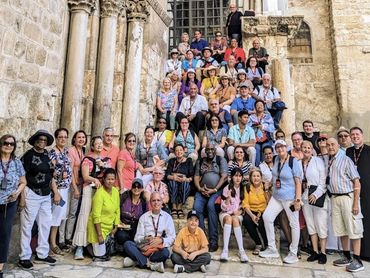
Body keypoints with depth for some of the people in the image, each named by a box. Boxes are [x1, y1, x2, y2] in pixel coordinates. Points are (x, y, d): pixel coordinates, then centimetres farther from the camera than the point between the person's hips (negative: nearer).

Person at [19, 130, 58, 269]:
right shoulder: (28, 155, -7)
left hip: (46, 196, 7)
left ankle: (42, 254, 25)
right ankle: (24, 257, 16)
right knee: (27, 225, 3)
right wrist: (22, 196, -16)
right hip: (32, 195, -6)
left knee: (45, 224, 12)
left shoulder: (47, 155, 11)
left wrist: (56, 192, 11)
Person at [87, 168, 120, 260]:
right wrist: (99, 234, -21)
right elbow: (96, 216, -22)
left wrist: (116, 227, 3)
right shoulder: (99, 193, -21)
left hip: (109, 226, 6)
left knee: (107, 252, 12)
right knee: (100, 254, 0)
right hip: (98, 226, -6)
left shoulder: (116, 191, -1)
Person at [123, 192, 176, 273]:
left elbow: (172, 238, 0)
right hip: (144, 248, 1)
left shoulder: (167, 217, 6)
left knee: (165, 252, -34)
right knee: (127, 244, -23)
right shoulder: (143, 217, 8)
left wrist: (161, 240, -19)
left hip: (159, 249, -1)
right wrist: (146, 238, -18)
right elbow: (137, 238, 3)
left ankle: (136, 260, -20)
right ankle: (151, 264, -26)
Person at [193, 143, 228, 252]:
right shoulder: (200, 162, 19)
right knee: (196, 208, -25)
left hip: (216, 190, -3)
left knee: (210, 205, -32)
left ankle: (213, 241, -25)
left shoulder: (221, 160, 8)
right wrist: (199, 188, -7)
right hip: (202, 190, 3)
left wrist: (214, 190, -14)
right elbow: (196, 177, 12)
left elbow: (224, 176, -4)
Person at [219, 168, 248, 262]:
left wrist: (240, 211, -8)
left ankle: (241, 250, -34)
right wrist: (228, 198, -21)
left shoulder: (243, 189, 6)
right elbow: (224, 207, -3)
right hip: (226, 213, -1)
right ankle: (225, 250, -38)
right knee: (228, 218, -35)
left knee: (235, 219, -33)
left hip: (238, 214, 1)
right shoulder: (226, 188, -2)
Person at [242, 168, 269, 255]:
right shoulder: (247, 188, 4)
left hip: (264, 212, -2)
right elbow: (245, 204, -5)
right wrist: (252, 215, -20)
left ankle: (267, 245, -3)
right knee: (246, 220, -29)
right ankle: (258, 244, -5)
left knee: (261, 222, -32)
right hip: (252, 211, 2)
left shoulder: (266, 186, 1)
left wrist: (266, 190, -17)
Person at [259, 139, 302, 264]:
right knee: (267, 217, 0)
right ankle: (272, 249, 13)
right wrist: (274, 183, 9)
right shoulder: (276, 160, 7)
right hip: (276, 197, 6)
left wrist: (297, 199, -18)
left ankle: (293, 254, 20)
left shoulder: (294, 162, -11)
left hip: (290, 198, -6)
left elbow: (298, 182, -14)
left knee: (294, 224, 3)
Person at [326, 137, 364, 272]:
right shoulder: (328, 162, 10)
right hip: (334, 198, 6)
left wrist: (356, 203, -15)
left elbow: (357, 182, -9)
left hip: (347, 197, -6)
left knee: (353, 229, 1)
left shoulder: (345, 160, -6)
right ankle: (347, 257, 25)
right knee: (341, 230, 13)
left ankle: (357, 260, 11)